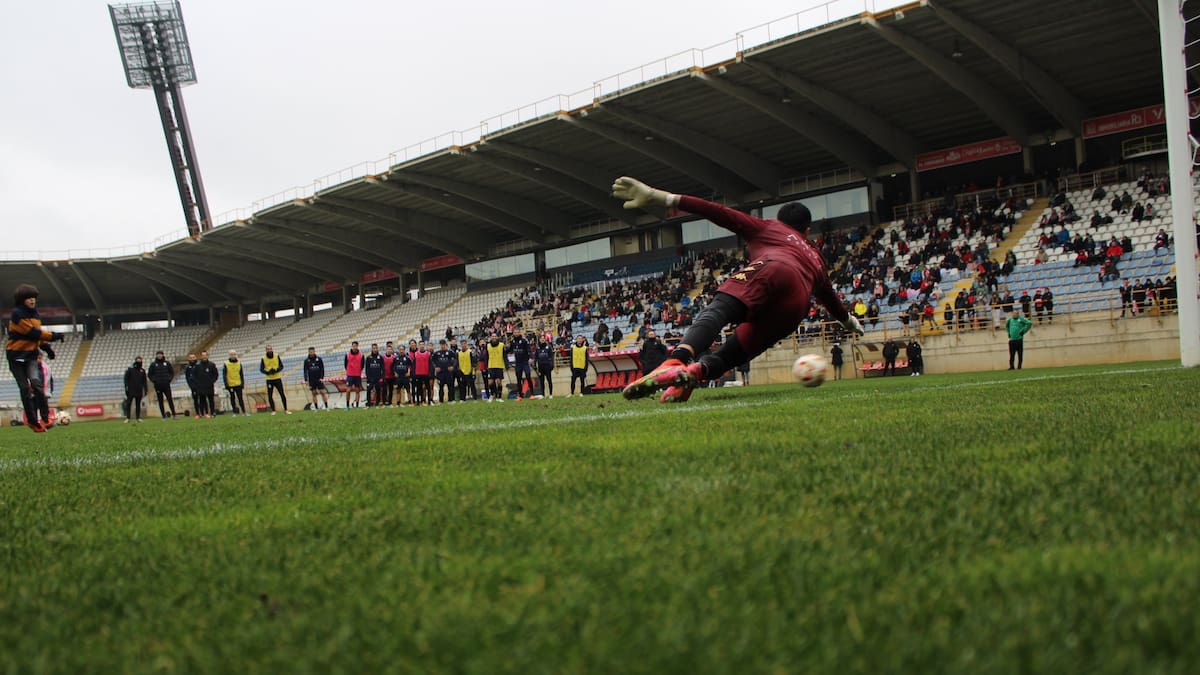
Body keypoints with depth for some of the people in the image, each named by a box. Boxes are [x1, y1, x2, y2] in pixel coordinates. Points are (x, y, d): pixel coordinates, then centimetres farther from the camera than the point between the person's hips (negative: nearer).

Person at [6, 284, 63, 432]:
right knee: (25, 389, -1)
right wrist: (52, 336, -15)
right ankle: (32, 421, 6)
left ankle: (45, 417, -17)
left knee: (36, 382, -18)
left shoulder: (35, 314, 9)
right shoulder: (17, 314, -14)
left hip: (31, 354, 4)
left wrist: (46, 347, 3)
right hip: (16, 355, -4)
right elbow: (32, 332, -19)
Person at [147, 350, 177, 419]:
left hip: (166, 385, 0)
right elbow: (149, 374, 10)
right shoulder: (153, 364, 5)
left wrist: (169, 379, 1)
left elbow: (172, 372, 13)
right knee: (160, 401, 2)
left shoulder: (167, 363, 7)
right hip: (158, 386, 0)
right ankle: (163, 416, 4)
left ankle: (173, 414, -7)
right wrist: (154, 381, -1)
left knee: (170, 399, -7)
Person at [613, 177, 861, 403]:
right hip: (796, 302, 4)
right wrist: (848, 321, 80)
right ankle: (695, 371, -33)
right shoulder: (816, 258, 44)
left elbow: (721, 214, 18)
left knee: (717, 310, -27)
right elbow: (829, 295, 60)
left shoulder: (766, 227, 33)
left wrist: (668, 199, 11)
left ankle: (676, 361, -59)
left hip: (770, 268, -4)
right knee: (735, 350, 2)